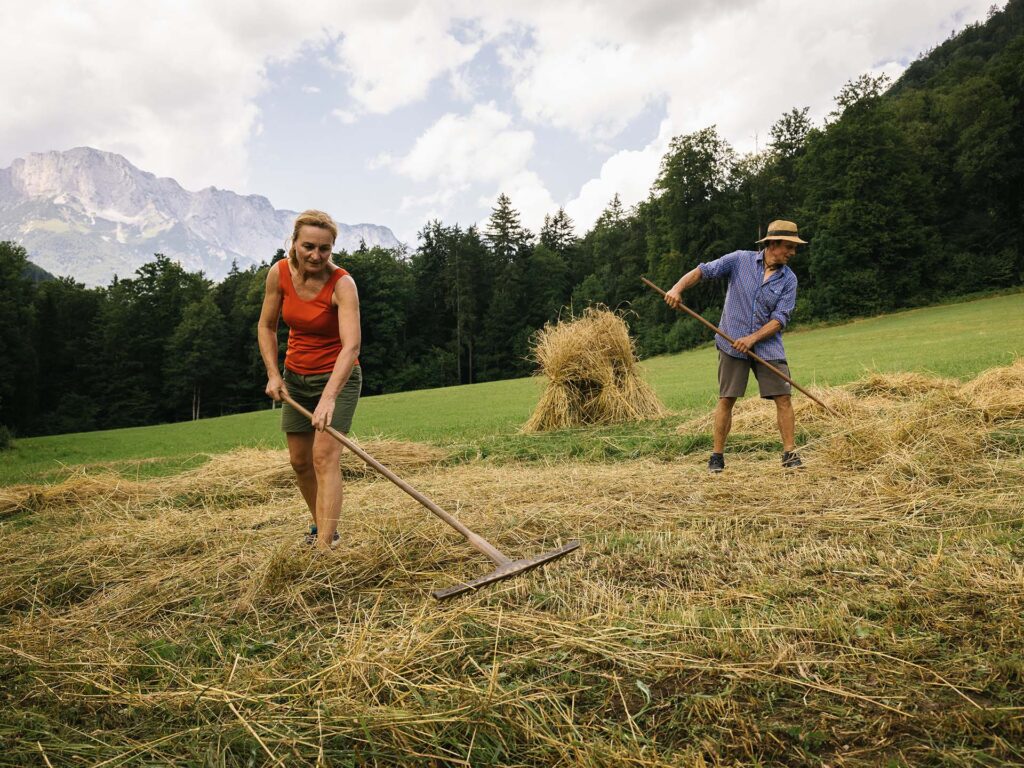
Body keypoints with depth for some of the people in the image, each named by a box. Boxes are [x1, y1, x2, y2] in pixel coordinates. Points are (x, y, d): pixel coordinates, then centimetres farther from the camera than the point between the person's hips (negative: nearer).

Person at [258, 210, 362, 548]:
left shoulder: (342, 283, -24)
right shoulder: (279, 273, -10)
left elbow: (351, 345, -36)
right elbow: (266, 326, 4)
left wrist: (328, 396, -48)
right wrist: (273, 374, -5)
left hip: (337, 377, -5)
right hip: (296, 377, 6)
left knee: (325, 457, -17)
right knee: (299, 461, 13)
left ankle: (324, 546, -15)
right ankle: (322, 525, 34)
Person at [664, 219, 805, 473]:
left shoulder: (788, 279, 1)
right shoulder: (740, 260, -2)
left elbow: (780, 318, -6)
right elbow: (703, 271, -4)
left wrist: (753, 338, -19)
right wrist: (678, 288, -21)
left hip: (768, 345, 2)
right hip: (732, 344, -2)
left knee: (783, 397, -5)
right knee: (726, 399, 1)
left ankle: (789, 453, 6)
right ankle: (717, 456, 10)